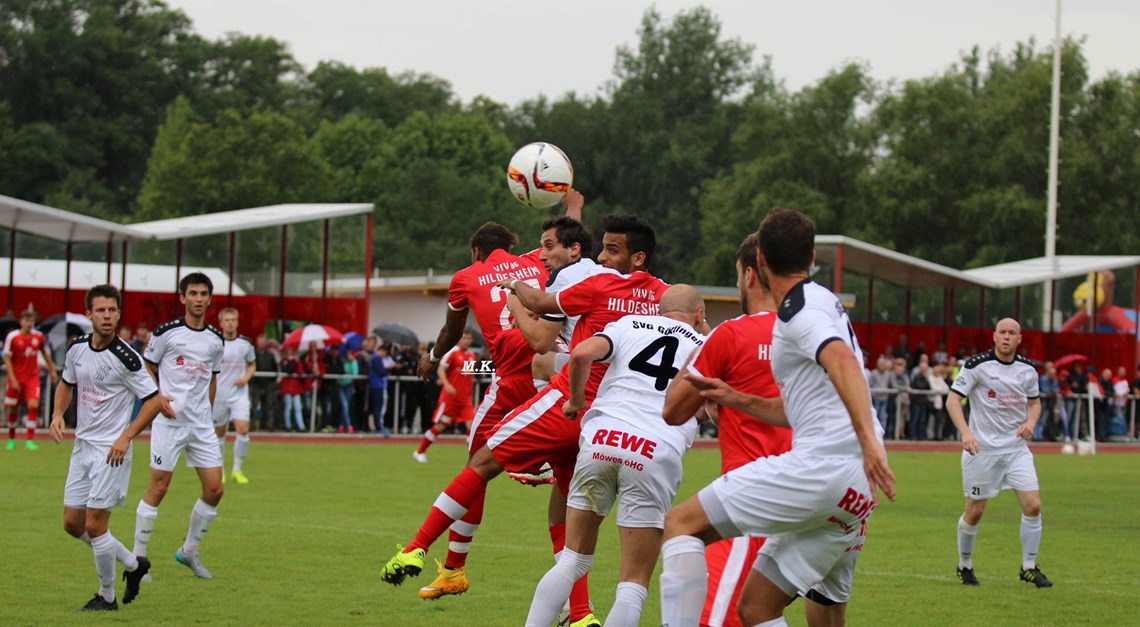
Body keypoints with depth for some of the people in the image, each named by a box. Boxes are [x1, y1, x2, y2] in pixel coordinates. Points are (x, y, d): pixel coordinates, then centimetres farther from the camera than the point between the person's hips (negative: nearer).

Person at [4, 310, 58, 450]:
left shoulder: (39, 336, 0)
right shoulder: (12, 337, -8)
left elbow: (45, 354, 17)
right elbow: (7, 359, -7)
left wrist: (52, 370, 20)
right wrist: (12, 379, -14)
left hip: (32, 378, 1)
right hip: (16, 378, -1)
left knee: (33, 405, -16)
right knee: (13, 409, 6)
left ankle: (30, 440, -12)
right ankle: (11, 439, 26)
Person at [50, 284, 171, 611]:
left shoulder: (125, 357, -17)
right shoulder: (77, 348, 2)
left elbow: (154, 400, -12)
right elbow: (66, 384, 21)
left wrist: (125, 437, -18)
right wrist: (57, 415, 2)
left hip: (111, 450, -7)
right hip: (82, 445, 7)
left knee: (95, 525, -8)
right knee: (72, 523, 9)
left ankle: (106, 596, 9)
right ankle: (133, 564, 27)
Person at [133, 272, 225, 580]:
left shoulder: (216, 340, 9)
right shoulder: (166, 332, -6)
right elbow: (146, 369, 2)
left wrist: (208, 414, 15)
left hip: (202, 424, 5)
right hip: (169, 421, -5)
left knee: (214, 489, 1)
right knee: (158, 488, -5)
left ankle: (189, 551, 19)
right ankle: (137, 557, 4)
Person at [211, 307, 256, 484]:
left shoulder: (245, 343, 1)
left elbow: (252, 364, 15)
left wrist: (246, 377, -5)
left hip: (239, 394, 0)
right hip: (218, 395, 0)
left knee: (243, 429, -14)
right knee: (219, 433, 8)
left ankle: (237, 470, -2)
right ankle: (219, 470, 25)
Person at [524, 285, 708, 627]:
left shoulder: (630, 324, 18)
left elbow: (582, 353, 1)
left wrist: (576, 400, 18)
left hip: (601, 442, 2)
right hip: (657, 454, -2)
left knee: (572, 560, 18)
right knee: (634, 585, 3)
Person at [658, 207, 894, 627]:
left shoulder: (799, 307, -4)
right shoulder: (821, 303, 26)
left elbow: (842, 360, -25)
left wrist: (868, 439, -36)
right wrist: (737, 400, 32)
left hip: (820, 465, -9)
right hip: (854, 496, 9)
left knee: (680, 524, -7)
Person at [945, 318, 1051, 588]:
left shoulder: (1028, 369, 4)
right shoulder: (977, 365, -10)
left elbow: (1035, 402, 18)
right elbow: (953, 399, -10)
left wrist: (1030, 422, -4)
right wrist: (965, 432, -24)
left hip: (1016, 447, 4)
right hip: (982, 448, -4)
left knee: (1033, 505, -7)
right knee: (974, 511, 2)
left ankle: (1029, 567, 7)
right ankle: (964, 565, 23)